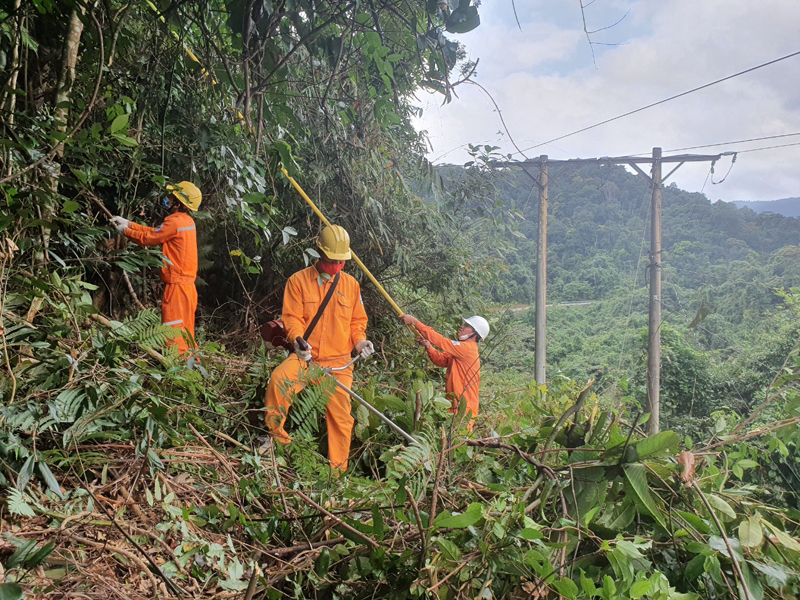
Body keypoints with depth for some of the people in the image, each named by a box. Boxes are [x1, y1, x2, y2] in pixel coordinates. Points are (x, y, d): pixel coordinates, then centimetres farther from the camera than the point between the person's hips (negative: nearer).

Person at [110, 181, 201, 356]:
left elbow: (148, 238, -5)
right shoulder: (187, 221, 13)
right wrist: (128, 223, 18)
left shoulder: (174, 222, -14)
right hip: (188, 284, 9)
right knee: (185, 332, 15)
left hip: (176, 284, -9)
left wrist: (125, 230, 11)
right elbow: (154, 231, 19)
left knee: (173, 330, -7)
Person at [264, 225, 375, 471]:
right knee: (278, 379, -30)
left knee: (340, 414, 1)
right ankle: (274, 434, -8)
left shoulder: (351, 284, 10)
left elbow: (357, 321, 17)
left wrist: (360, 340, -4)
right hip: (306, 357, -2)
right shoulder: (299, 280, 2)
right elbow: (292, 317, -3)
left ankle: (338, 469, 19)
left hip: (339, 361, 2)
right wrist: (298, 339, -24)